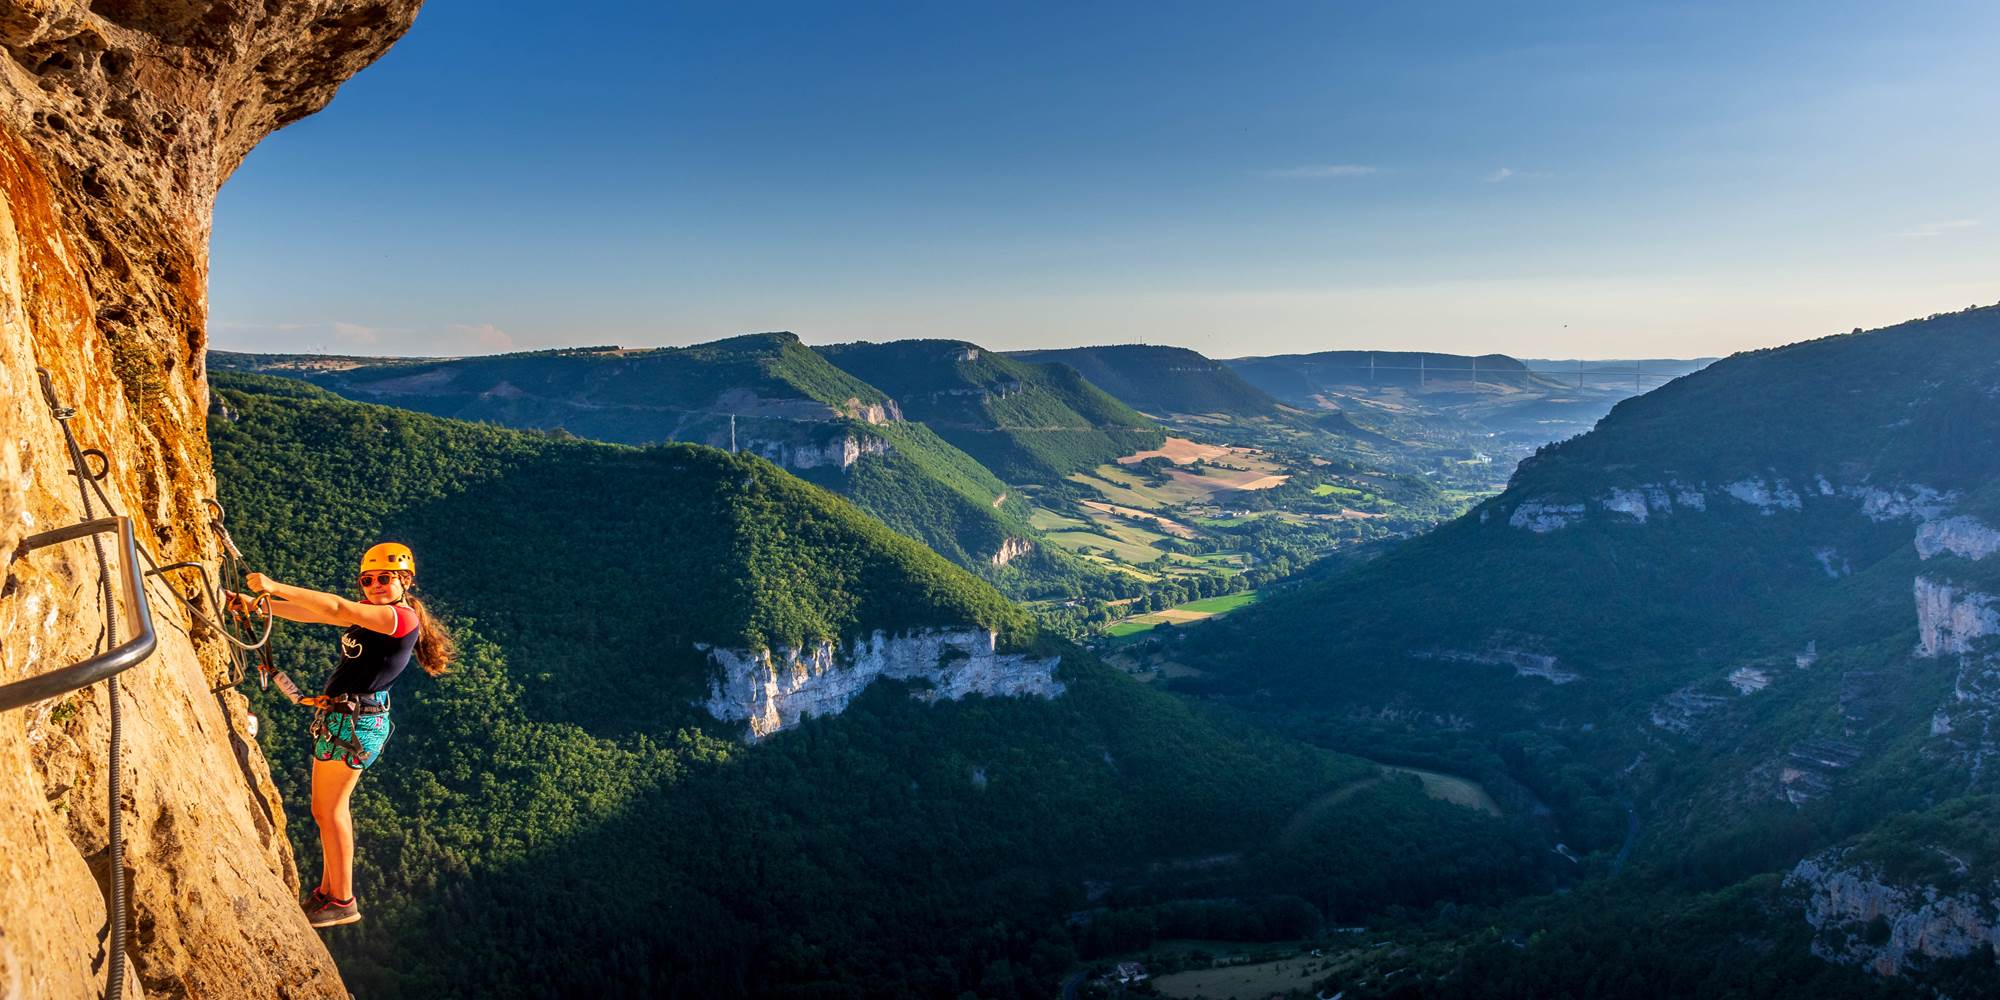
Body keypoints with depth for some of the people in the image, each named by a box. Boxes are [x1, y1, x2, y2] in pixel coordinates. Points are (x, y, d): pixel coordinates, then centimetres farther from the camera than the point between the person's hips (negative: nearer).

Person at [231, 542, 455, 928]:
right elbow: (311, 613, 11)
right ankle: (327, 890, 27)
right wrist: (254, 603, 3)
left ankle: (342, 902, 6)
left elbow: (337, 609, -27)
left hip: (356, 722, -10)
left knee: (330, 810, -3)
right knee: (327, 809, 16)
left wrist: (275, 587, -26)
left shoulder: (403, 617, -17)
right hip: (337, 719, 10)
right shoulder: (369, 611, 13)